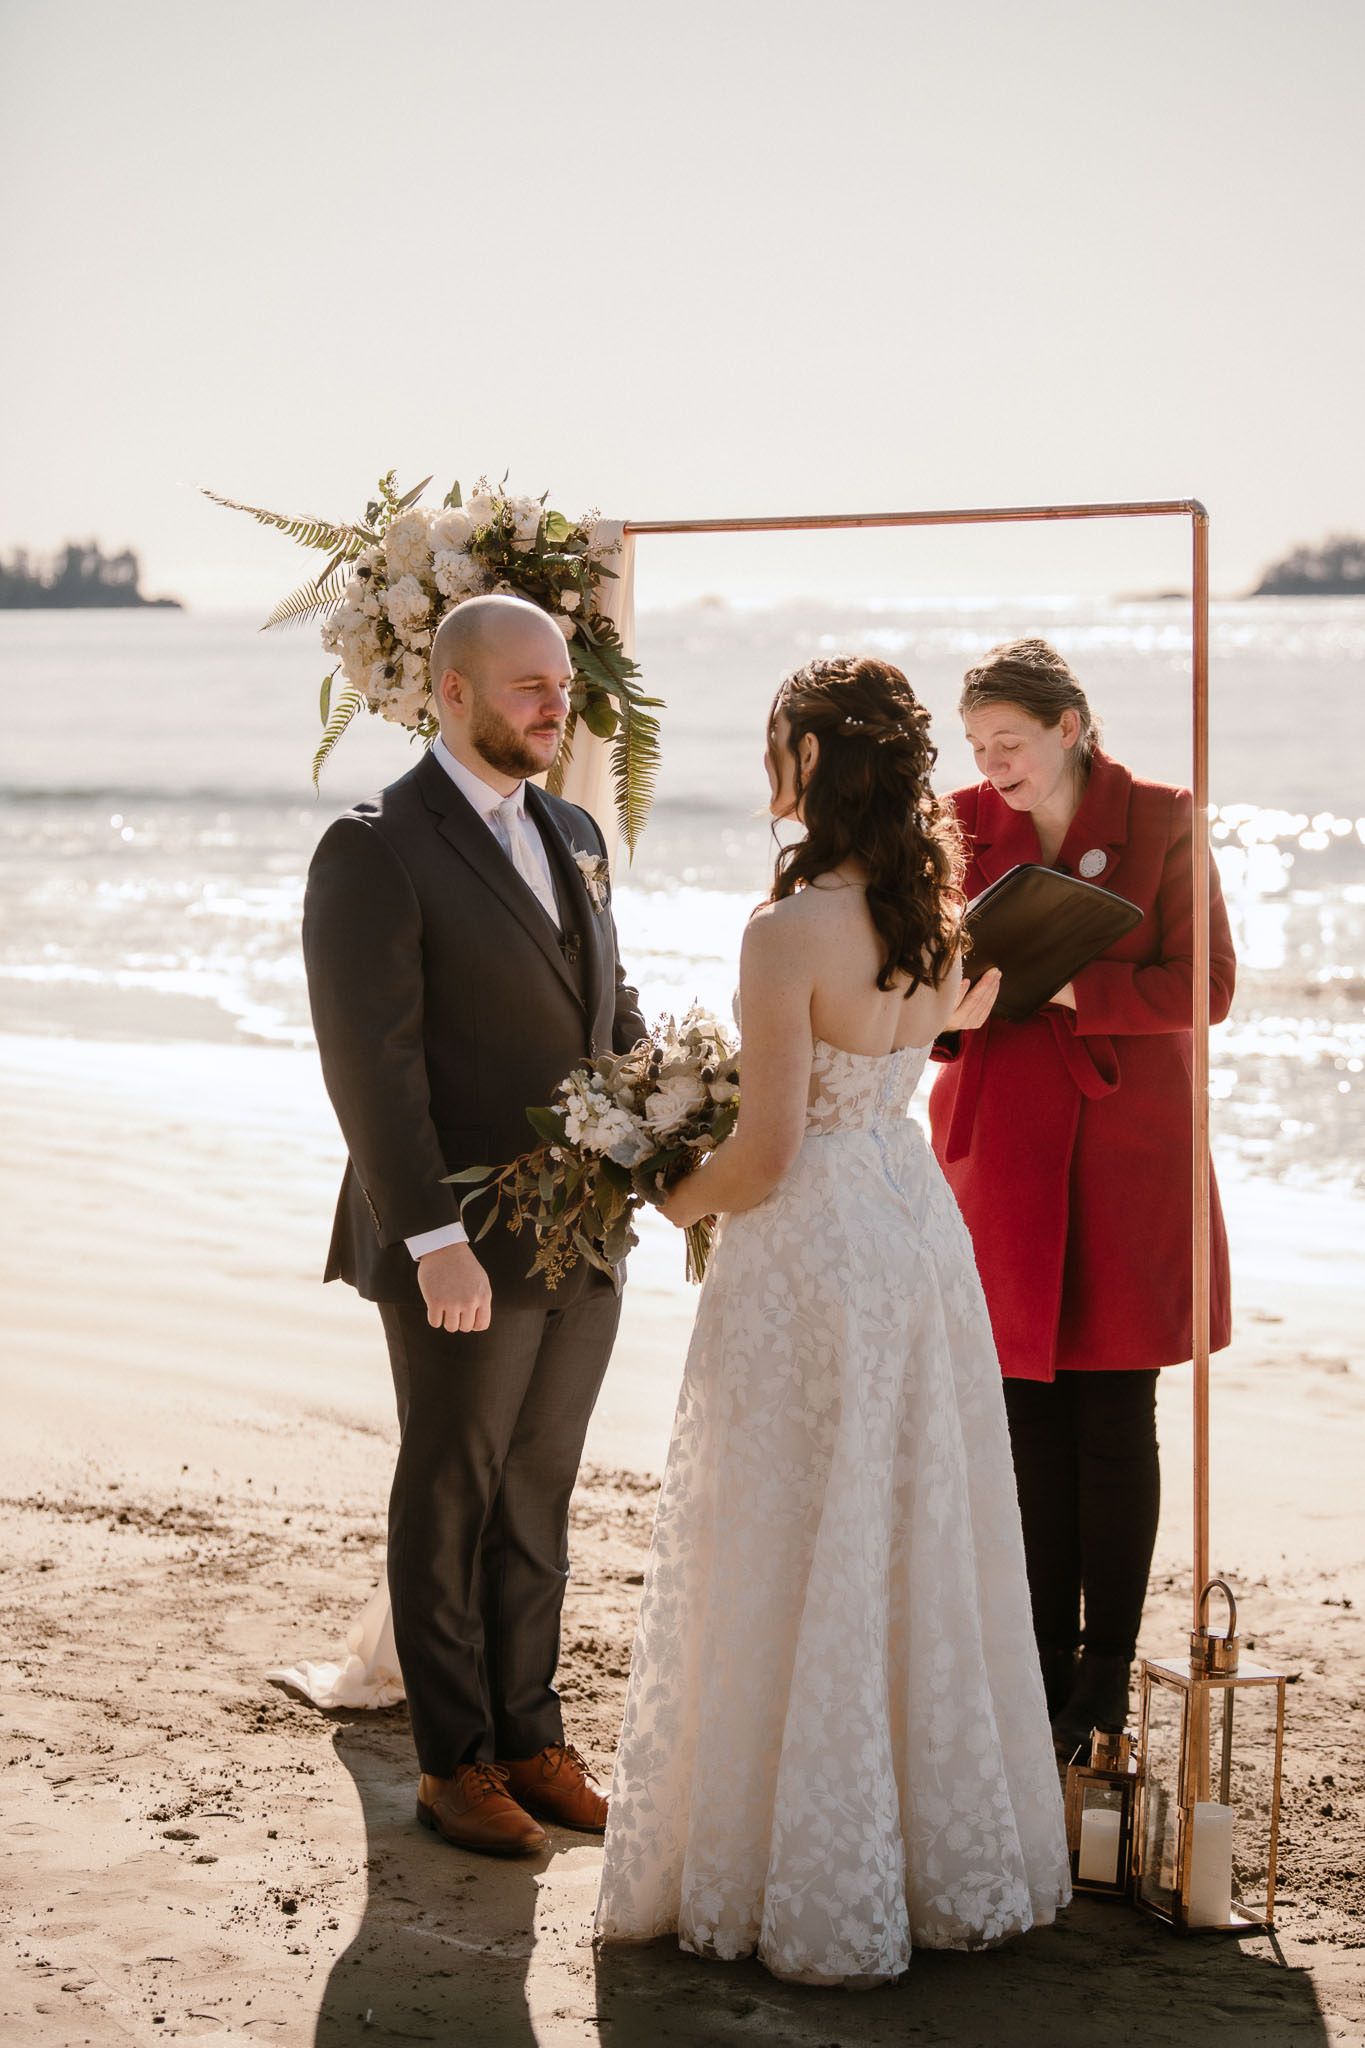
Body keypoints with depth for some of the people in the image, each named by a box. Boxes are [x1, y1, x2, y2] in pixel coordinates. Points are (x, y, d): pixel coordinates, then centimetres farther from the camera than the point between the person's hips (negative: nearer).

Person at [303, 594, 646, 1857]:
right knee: (451, 1504, 7)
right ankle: (456, 1763, 20)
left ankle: (530, 1735, 28)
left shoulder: (572, 835, 11)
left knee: (538, 1499, 16)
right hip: (464, 1252, -7)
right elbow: (371, 1066, -18)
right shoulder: (375, 851, -13)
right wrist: (434, 1240, -23)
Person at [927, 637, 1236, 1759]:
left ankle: (1107, 1677, 9)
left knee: (1115, 1420, 0)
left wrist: (1066, 987, -19)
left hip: (1126, 1151, -3)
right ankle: (1044, 1667, 13)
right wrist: (950, 1006, -13)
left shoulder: (1160, 821, -2)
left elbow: (1206, 985, -8)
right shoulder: (962, 826, 7)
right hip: (1001, 1149, 3)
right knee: (1028, 1419, 3)